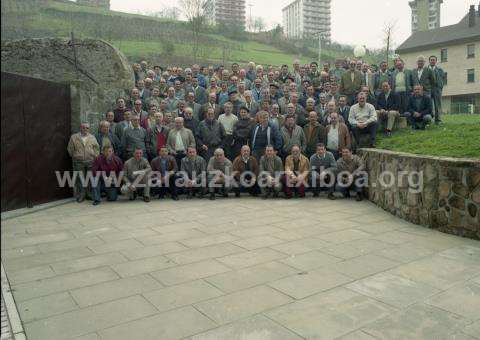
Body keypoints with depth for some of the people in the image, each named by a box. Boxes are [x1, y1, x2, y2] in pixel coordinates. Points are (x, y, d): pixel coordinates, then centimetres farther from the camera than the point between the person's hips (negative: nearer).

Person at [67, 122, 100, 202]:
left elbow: (97, 148, 10)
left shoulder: (92, 137, 10)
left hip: (90, 161, 1)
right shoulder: (74, 137, 5)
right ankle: (81, 196, 8)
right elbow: (70, 149, 8)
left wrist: (95, 157, 2)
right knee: (80, 179, -1)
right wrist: (74, 157, 6)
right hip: (78, 162, -1)